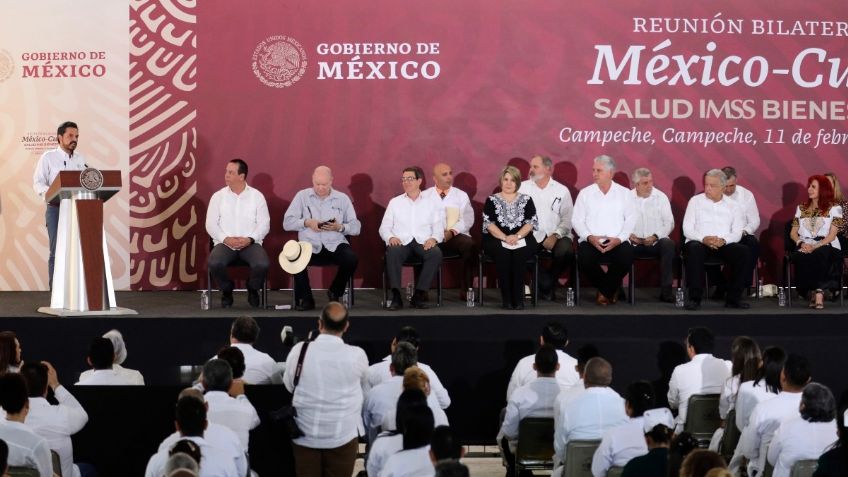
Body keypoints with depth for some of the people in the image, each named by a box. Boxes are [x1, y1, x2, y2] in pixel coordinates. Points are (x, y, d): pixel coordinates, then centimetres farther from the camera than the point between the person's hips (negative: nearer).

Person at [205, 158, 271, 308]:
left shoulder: (257, 196, 5)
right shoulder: (218, 196, 7)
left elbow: (264, 224, 2)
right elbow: (211, 224, 4)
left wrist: (249, 239, -15)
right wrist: (225, 239, -13)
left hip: (250, 243, 0)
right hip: (225, 243, 0)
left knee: (262, 264, -31)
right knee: (214, 263, -32)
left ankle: (253, 290, 4)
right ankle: (227, 291, 0)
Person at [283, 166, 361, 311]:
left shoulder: (342, 198, 11)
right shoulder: (302, 196, 10)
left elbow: (356, 227, 6)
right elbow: (287, 223, 3)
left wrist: (340, 227, -13)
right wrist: (307, 222, -12)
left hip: (335, 244, 1)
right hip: (309, 244, -1)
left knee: (352, 259, -29)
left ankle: (335, 293, 1)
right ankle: (305, 299, -9)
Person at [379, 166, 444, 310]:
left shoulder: (431, 202, 18)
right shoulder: (395, 202, 19)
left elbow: (439, 228, 11)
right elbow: (384, 227, 14)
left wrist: (433, 238, -12)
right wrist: (390, 237, -9)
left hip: (423, 242, 0)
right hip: (401, 242, 0)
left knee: (436, 254, -34)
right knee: (392, 253, -36)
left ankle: (419, 295, -30)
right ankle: (396, 296, -36)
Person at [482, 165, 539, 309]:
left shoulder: (526, 199, 15)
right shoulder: (492, 200, 12)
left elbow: (531, 222, 3)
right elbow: (489, 223, -1)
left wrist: (517, 236, -16)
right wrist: (505, 238, -17)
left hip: (522, 240, 1)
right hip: (497, 240, 0)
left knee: (520, 253, -34)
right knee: (502, 252, -34)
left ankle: (518, 298, -32)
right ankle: (506, 298, -31)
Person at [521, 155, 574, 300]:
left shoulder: (562, 190, 9)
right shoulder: (523, 188, 8)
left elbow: (567, 219, 3)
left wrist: (555, 236, -15)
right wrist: (542, 239, -10)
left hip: (556, 237, 0)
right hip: (532, 236, 0)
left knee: (566, 250, -31)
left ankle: (546, 284, -2)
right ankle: (548, 285, -11)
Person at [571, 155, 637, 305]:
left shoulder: (624, 193, 11)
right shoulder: (585, 193, 11)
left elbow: (631, 220, 3)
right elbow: (577, 220, 5)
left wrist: (619, 239, -13)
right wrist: (589, 237, -13)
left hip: (617, 242, 0)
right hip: (591, 241, 0)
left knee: (626, 257, -32)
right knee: (584, 258, -31)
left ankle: (605, 291, -4)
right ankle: (612, 289, -3)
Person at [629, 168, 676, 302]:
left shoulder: (661, 197, 7)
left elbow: (669, 222, 3)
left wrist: (655, 236, -12)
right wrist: (628, 234, -17)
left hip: (656, 242, 0)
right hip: (634, 243, 0)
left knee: (668, 244, -33)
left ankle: (666, 290, -28)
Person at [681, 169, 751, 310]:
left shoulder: (732, 206, 14)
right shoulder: (695, 201, 11)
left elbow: (737, 233, 4)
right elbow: (687, 229, 2)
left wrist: (723, 240, -19)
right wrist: (704, 239, -18)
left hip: (724, 244, 2)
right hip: (700, 242, -2)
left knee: (743, 252, -27)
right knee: (693, 249, -37)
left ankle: (733, 298, -18)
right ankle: (694, 298, -33)